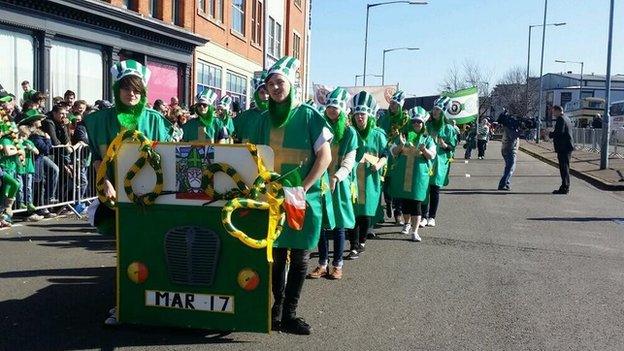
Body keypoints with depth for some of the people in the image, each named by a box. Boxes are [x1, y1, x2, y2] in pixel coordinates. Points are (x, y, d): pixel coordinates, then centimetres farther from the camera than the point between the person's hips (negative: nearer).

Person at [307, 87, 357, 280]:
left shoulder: (349, 132, 0)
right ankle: (322, 263, 15)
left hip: (339, 184, -3)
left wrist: (336, 176, -25)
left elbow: (349, 160, -8)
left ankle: (337, 264, 14)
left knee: (338, 225, 4)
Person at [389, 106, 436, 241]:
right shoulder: (403, 135, 8)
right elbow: (393, 152, 6)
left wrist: (424, 150, -22)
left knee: (416, 203, -6)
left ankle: (414, 231, -5)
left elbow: (432, 155, -2)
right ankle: (407, 223, 34)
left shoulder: (427, 139, 6)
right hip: (402, 174, 2)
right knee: (404, 200, 12)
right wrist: (400, 146, -14)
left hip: (419, 175, -2)